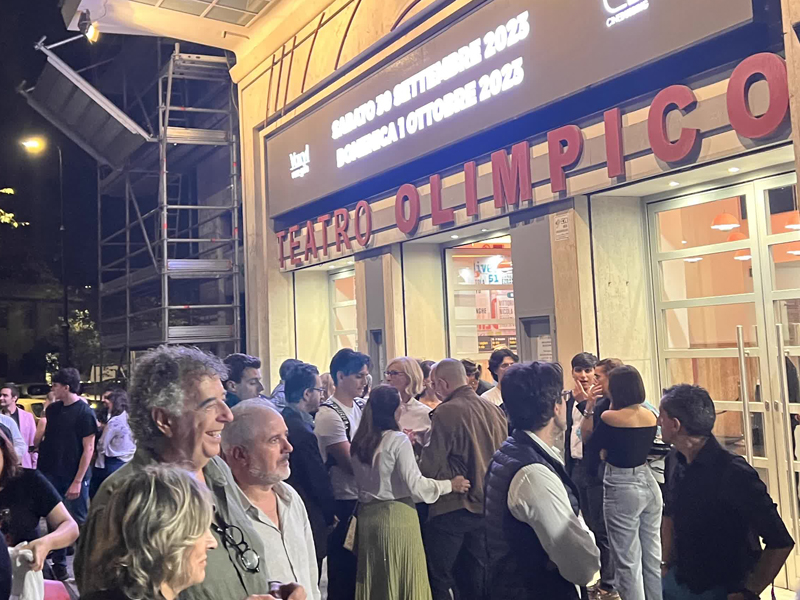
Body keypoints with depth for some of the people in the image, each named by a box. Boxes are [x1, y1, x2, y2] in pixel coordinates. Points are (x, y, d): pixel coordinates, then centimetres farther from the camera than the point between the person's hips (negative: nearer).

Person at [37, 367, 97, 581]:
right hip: (52, 474, 6)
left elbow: (88, 449, -14)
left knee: (80, 522, 5)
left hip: (74, 476, -6)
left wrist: (78, 481, -17)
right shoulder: (53, 409, 6)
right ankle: (58, 564, 24)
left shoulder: (84, 412, -12)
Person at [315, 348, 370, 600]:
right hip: (345, 503, -7)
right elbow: (352, 464, -17)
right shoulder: (329, 414, -15)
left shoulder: (362, 407, 7)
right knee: (344, 572, 5)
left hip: (366, 498, 7)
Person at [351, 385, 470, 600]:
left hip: (367, 515, 6)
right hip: (397, 515, -6)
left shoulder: (359, 442, 5)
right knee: (403, 579, 7)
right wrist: (450, 485, -3)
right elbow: (415, 484, -15)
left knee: (375, 581, 16)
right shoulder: (398, 440, -13)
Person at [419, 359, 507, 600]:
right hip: (486, 506, 7)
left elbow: (431, 467, -17)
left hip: (453, 508, -6)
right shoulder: (494, 410, 2)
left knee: (438, 580, 5)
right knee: (477, 579, 16)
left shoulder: (446, 411, -16)